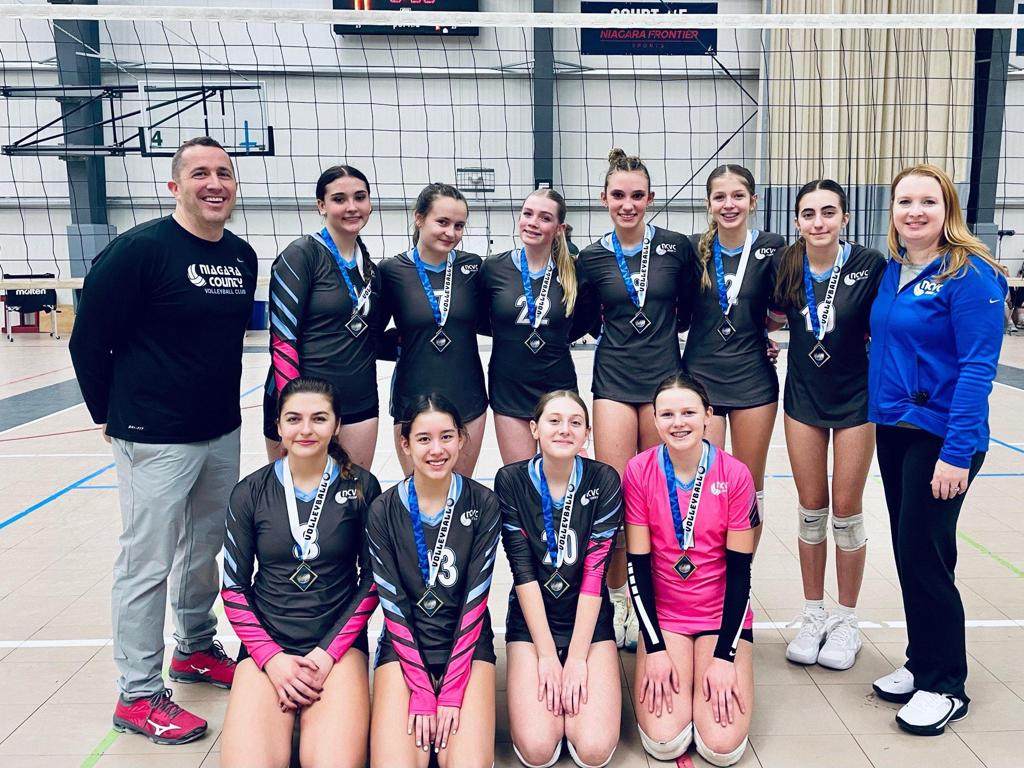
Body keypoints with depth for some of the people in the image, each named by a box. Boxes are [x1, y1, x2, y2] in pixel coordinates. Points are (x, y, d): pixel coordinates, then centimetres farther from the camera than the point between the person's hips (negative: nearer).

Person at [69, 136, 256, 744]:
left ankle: (196, 650, 40)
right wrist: (111, 415, -1)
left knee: (205, 549, 19)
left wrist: (223, 403, 15)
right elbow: (89, 339, -9)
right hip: (157, 440, -7)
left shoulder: (243, 256, 6)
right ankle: (138, 696, 19)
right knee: (148, 564, 3)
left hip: (222, 433, 7)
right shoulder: (139, 249, -14)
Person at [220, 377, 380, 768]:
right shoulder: (250, 493, 2)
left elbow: (373, 579, 3)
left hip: (339, 643, -1)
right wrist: (272, 658, -8)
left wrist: (330, 653, -7)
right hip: (267, 645, 1)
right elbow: (234, 587, 5)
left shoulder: (361, 486, 0)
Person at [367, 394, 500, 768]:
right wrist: (422, 693, -13)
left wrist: (451, 692, -14)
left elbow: (475, 599, -8)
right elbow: (392, 604, -6)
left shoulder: (483, 504, -6)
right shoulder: (383, 511, -5)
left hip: (468, 645, 0)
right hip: (404, 646, 0)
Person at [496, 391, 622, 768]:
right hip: (532, 621, 0)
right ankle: (553, 689, 14)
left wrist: (576, 658, -16)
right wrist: (547, 655, -14)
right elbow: (522, 571, -11)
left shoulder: (604, 481, -9)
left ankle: (574, 692, 15)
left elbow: (595, 573, -13)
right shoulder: (511, 481, -9)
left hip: (589, 621, 0)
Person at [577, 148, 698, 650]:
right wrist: (613, 327, 3)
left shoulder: (677, 247, 1)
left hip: (664, 377, 1)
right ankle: (617, 600, 13)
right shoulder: (591, 257, 2)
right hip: (615, 380, 0)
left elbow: (689, 307, 13)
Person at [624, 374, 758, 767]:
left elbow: (740, 571, -8)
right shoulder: (639, 472, -11)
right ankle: (658, 675, 15)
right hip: (663, 615, 0)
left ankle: (713, 674, 16)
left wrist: (725, 657, -13)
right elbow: (638, 566, -8)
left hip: (722, 615, 0)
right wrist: (655, 649, -13)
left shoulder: (735, 475, -12)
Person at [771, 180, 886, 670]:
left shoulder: (870, 264, -13)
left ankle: (846, 621, 23)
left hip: (856, 397, -2)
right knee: (811, 510, 10)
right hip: (804, 396, 3)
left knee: (846, 512, 5)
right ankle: (813, 615, 25)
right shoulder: (787, 267, -4)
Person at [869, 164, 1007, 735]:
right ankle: (922, 664, 30)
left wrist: (957, 452, -21)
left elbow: (978, 366, -17)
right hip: (893, 429, 7)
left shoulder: (970, 274, -13)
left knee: (925, 556, -2)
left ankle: (945, 686, 16)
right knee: (908, 553, 14)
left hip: (941, 435, -7)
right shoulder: (893, 271, 8)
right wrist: (879, 414, 8)